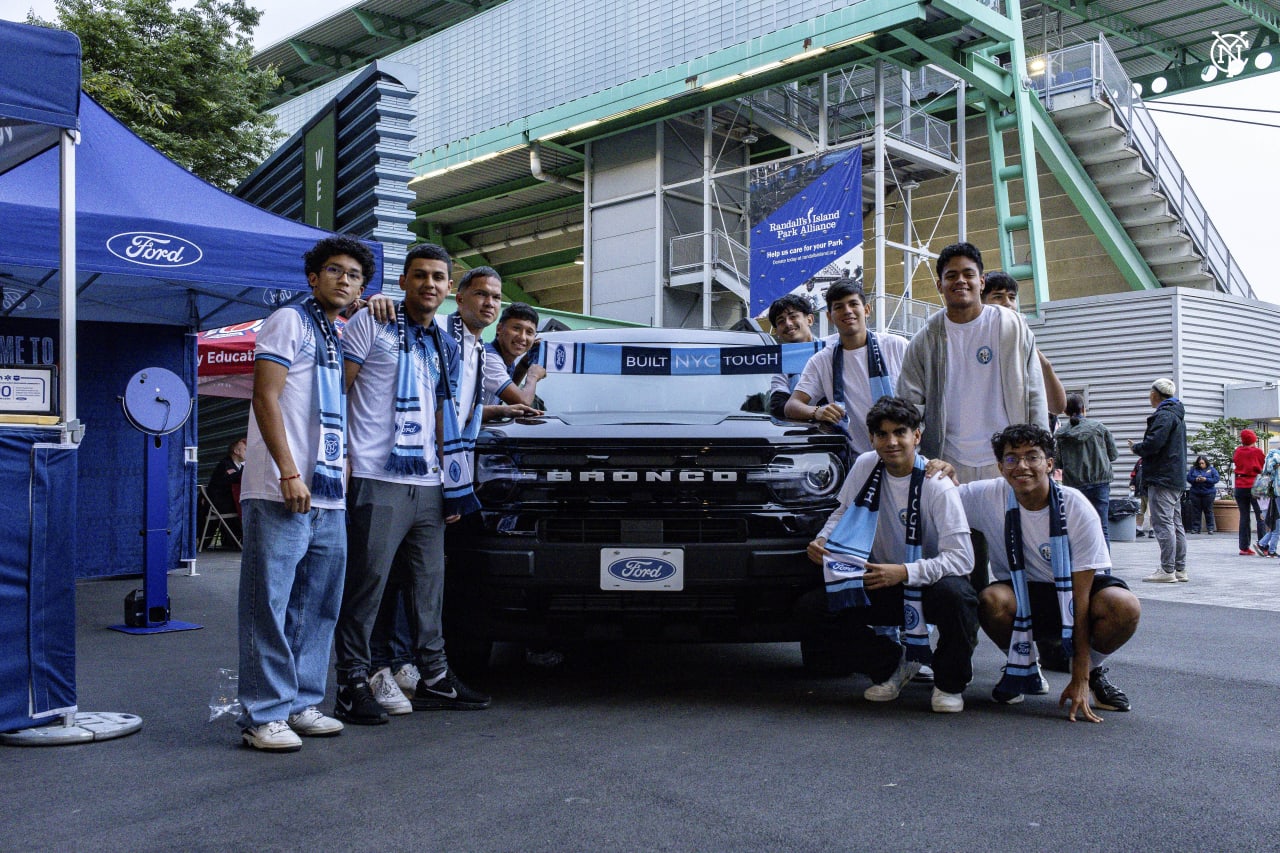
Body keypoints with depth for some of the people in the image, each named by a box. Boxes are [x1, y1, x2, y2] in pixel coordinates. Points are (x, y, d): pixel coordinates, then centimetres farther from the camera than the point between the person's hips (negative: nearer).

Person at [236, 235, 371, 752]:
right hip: (282, 493, -8)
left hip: (329, 497, 8)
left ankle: (301, 704, 20)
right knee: (270, 607, -4)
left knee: (317, 608, 11)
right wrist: (289, 473, -17)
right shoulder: (289, 322, -1)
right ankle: (264, 716, 2)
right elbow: (266, 398, -10)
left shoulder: (345, 339, 21)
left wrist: (348, 472, 17)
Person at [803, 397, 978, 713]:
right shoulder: (865, 466, -4)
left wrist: (904, 572, -36)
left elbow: (961, 557, -24)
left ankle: (949, 683, -8)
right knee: (815, 607, -16)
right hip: (883, 584, 5)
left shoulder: (937, 486, -19)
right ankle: (892, 666, 8)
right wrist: (822, 540, -9)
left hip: (929, 582, -4)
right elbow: (844, 512, 13)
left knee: (954, 593, -39)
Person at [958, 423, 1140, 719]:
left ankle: (1093, 671, 1)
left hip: (1075, 588, -1)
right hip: (1021, 593, 1)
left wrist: (1080, 680, -24)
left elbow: (1081, 596, -22)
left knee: (1125, 606, -32)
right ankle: (1025, 669, -1)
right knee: (992, 600, -33)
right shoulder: (988, 497, -16)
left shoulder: (1077, 509, -21)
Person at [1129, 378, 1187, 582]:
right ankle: (1180, 569, 17)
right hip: (1177, 478, 11)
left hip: (1162, 478, -11)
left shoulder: (1163, 416, -13)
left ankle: (1167, 570, -11)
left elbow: (1153, 443, -22)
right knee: (1176, 524, 13)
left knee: (1163, 523, -10)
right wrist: (1140, 447, 19)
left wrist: (1135, 447, -3)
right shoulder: (1177, 416, 20)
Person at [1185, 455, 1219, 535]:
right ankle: (1195, 528, 8)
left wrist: (1206, 479, -18)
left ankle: (1210, 528, 7)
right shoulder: (1193, 469, 9)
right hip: (1195, 493, 2)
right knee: (1196, 511, 4)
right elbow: (1188, 477, 2)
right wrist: (1195, 480, -16)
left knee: (1208, 511, 1)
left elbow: (1216, 479, -6)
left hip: (1208, 493, -2)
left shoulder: (1212, 469, 4)